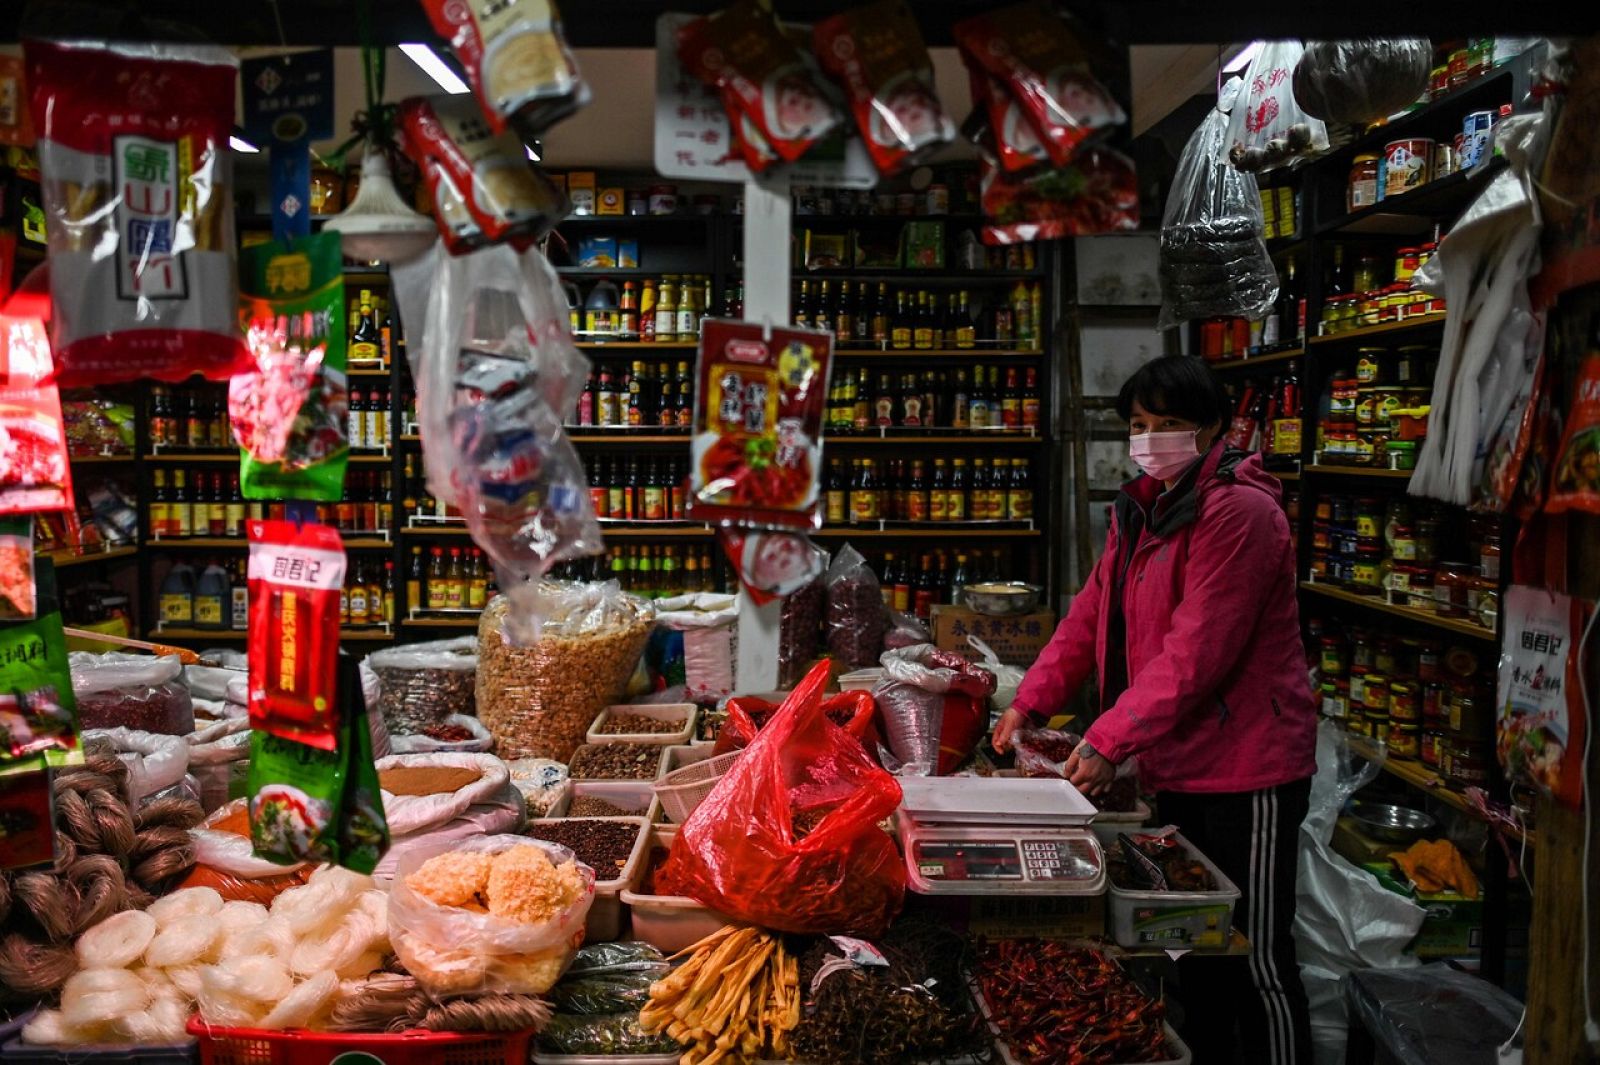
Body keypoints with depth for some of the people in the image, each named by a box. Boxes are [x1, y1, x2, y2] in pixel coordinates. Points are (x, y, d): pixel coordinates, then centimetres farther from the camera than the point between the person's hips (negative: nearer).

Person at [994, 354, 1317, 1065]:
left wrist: (1107, 742, -25)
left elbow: (1197, 653, -25)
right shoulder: (1142, 509, 11)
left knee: (1256, 959, 3)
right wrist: (1029, 704, -1)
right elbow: (1092, 615, 10)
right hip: (1178, 766, 9)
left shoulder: (1238, 511, -19)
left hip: (1246, 769, -9)